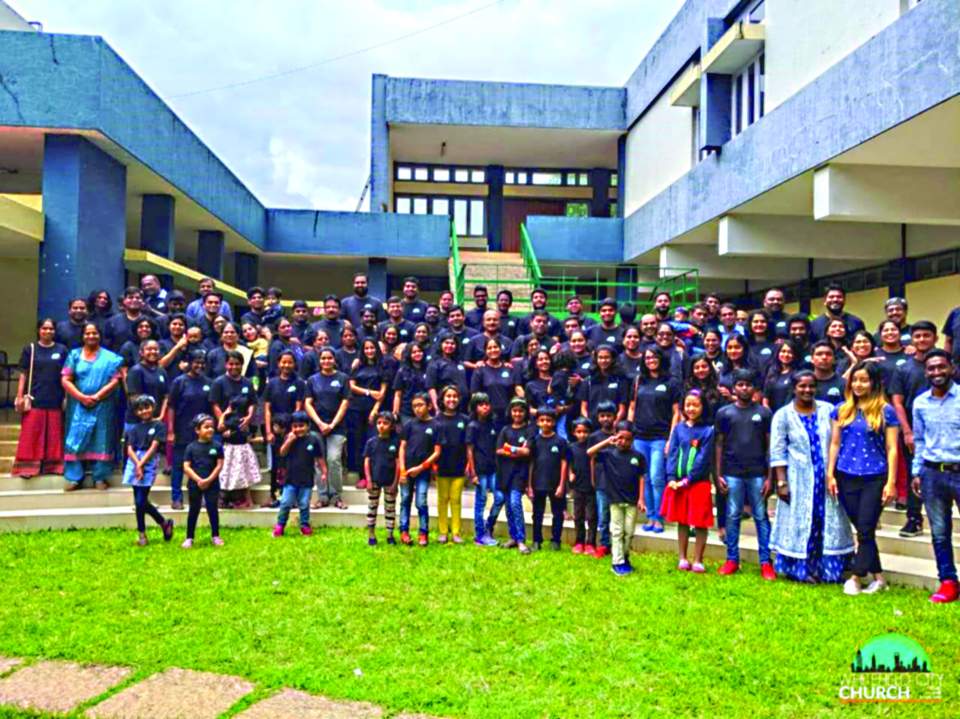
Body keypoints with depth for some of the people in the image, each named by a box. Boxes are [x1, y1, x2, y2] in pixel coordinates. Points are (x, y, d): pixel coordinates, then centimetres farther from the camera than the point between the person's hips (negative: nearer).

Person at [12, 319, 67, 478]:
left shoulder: (62, 350, 6)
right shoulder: (30, 349, 4)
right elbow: (23, 375, 4)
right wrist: (19, 396, -4)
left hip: (55, 400, 1)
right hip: (34, 399, -1)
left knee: (54, 435, 6)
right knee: (31, 435, -3)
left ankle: (53, 465, 14)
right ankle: (28, 466, 0)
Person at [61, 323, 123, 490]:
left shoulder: (110, 357, 5)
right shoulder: (74, 355, 8)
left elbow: (115, 380, -4)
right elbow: (65, 380, 1)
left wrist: (97, 396, -14)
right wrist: (82, 397, -12)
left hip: (102, 405, -1)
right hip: (79, 405, 1)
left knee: (101, 440, 1)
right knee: (76, 439, -2)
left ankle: (100, 477, 6)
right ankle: (75, 477, 4)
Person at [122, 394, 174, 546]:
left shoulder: (159, 426, 1)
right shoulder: (134, 428, 12)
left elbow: (153, 447, -6)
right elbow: (129, 449, 3)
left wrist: (141, 465, -12)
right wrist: (137, 465, -13)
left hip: (149, 464, -5)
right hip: (134, 463, 5)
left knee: (140, 501, -8)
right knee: (140, 502, 4)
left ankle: (141, 533, 10)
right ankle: (164, 523, 16)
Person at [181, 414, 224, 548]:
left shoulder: (217, 446, -2)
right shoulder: (191, 447, -3)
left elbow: (219, 465, -4)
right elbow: (186, 467, -7)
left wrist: (209, 480, -13)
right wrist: (198, 480, -17)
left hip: (212, 484, 0)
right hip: (194, 484, 0)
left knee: (213, 509, 6)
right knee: (193, 510, 8)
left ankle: (215, 536, 19)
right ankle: (189, 538, 17)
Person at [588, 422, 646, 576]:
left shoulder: (638, 456, 0)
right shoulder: (608, 453, -2)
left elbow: (641, 478, 1)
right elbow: (590, 453, -13)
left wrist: (641, 499, -3)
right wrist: (607, 441, -18)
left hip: (632, 501, 1)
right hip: (615, 500, -1)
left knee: (629, 532, 9)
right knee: (617, 532, 3)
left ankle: (625, 558, 24)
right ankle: (617, 563, 5)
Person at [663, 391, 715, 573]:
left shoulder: (708, 430, -4)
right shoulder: (679, 428, 6)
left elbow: (703, 458, -10)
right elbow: (672, 454, 3)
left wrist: (688, 480, -16)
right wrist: (671, 478, -9)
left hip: (699, 483, -3)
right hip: (678, 483, 3)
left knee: (700, 523, 2)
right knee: (682, 521, 11)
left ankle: (697, 561, 12)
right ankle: (682, 559, 20)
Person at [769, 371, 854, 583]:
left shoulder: (828, 410, 3)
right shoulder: (783, 415, -2)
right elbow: (777, 452, -5)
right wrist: (781, 483, -11)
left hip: (827, 478, 2)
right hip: (799, 480, -2)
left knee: (829, 523, 6)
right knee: (801, 523, 4)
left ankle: (828, 569, 18)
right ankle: (801, 570, 14)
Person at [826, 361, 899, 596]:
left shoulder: (885, 411, -3)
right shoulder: (842, 410, 7)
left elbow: (891, 449, -3)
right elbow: (835, 443, 10)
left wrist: (891, 482, -8)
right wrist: (830, 475, 5)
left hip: (874, 479, -3)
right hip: (846, 478, 3)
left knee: (865, 530, -2)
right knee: (862, 530, 10)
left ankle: (855, 578, 8)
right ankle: (878, 578, 21)